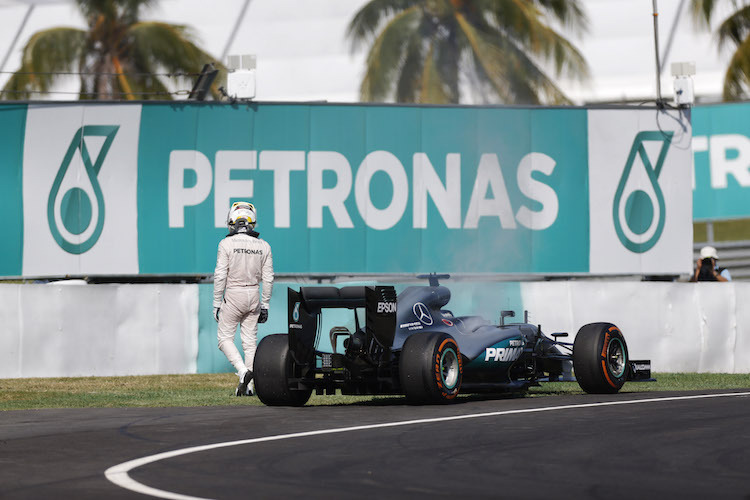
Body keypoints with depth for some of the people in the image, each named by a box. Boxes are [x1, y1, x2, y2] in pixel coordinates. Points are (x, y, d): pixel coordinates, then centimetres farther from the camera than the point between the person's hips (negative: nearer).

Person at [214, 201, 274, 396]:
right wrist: (265, 305, 12)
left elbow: (220, 276, -12)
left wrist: (217, 303, -5)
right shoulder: (263, 246, 2)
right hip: (254, 296, 4)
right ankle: (248, 386, 9)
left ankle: (243, 371, -17)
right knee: (250, 340, 10)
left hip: (233, 295, -4)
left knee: (225, 337, 6)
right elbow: (268, 279, 4)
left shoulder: (227, 244, -10)